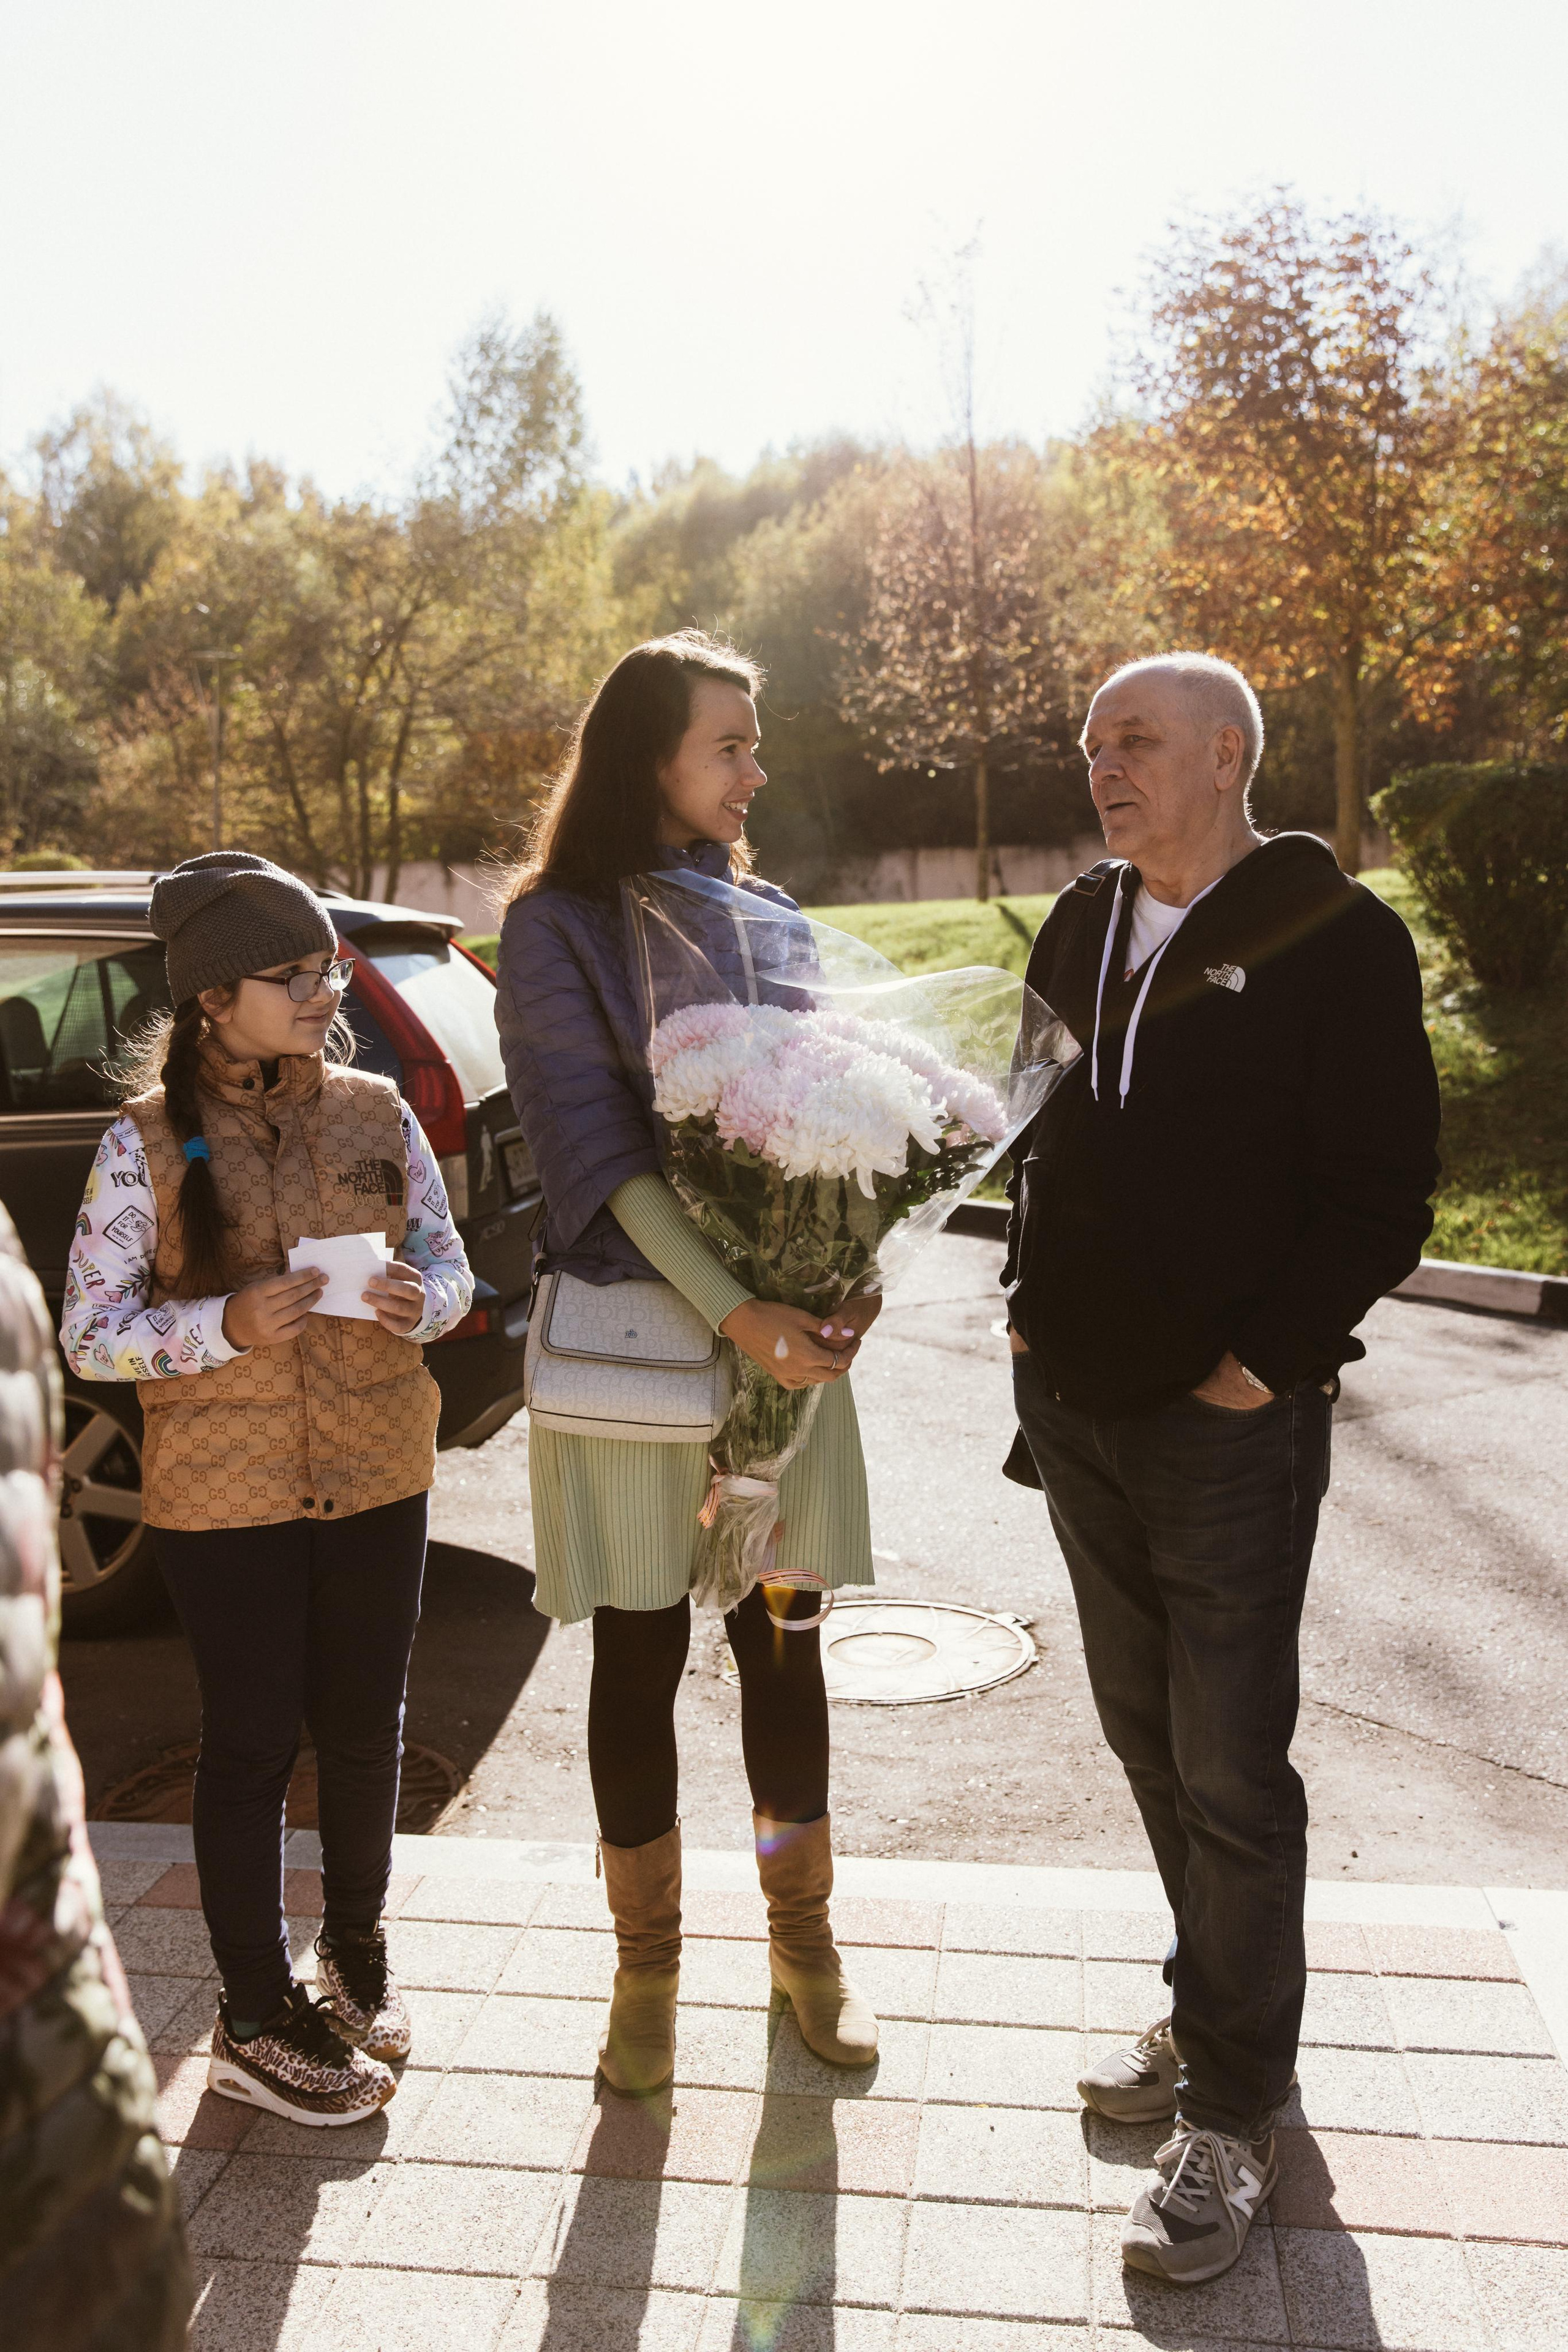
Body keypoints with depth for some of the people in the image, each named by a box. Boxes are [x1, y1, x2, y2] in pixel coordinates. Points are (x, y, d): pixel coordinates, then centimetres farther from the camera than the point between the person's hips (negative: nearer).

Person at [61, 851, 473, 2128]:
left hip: (378, 1478, 3)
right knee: (254, 1743, 7)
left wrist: (420, 1298, -14)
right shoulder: (147, 1145, -9)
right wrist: (224, 1326, -24)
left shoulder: (378, 1113, 0)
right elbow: (90, 1335, -7)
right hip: (225, 1498, -3)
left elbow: (449, 1260, 9)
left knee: (366, 1727, 15)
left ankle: (357, 1948, 38)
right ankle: (258, 2020, 24)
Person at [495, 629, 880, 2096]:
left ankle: (802, 1943, 28)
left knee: (782, 1639, 10)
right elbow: (595, 1141, -12)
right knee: (639, 1656, 6)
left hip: (784, 1326, 4)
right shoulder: (557, 925, -3)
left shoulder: (766, 917, 11)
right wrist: (732, 1311, -21)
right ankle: (647, 1969, 24)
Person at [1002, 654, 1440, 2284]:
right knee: (1147, 1732, 17)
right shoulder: (1080, 928, 10)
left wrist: (1258, 1364, -15)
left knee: (1228, 1769, 1)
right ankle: (1214, 2011, 36)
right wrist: (1033, 1304, 8)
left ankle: (1230, 2107, 17)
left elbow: (1380, 1200, -11)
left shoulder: (1334, 941, -10)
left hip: (1227, 1422, -6)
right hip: (1075, 1405, 7)